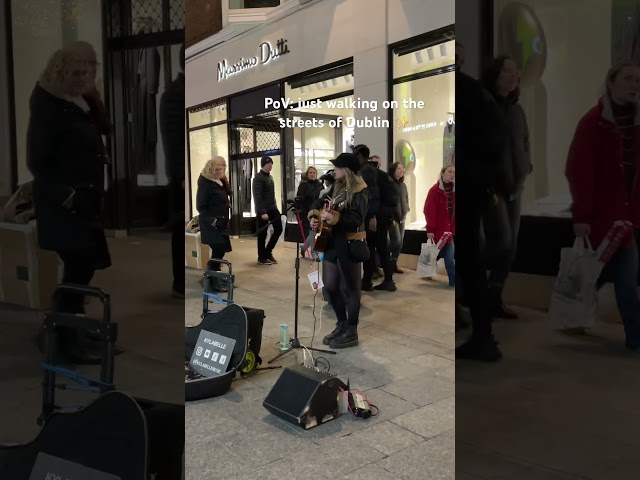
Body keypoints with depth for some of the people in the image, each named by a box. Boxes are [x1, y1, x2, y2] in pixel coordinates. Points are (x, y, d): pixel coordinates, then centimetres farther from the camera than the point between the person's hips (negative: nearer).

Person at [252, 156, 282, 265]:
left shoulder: (270, 176, 13)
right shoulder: (258, 178, -13)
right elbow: (257, 197, -18)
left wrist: (275, 206, 14)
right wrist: (262, 212, -23)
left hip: (272, 208, 8)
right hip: (263, 210, -8)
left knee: (278, 229, 5)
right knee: (262, 233, 1)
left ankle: (268, 252, 19)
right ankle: (261, 257, 12)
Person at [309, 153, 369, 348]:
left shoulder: (359, 191, -15)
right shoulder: (338, 187, 11)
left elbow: (356, 220, -23)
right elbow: (320, 202, 20)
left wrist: (333, 218, -34)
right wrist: (314, 217, 1)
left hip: (350, 244, -9)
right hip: (334, 242, 9)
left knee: (349, 288, 0)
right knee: (330, 285, 12)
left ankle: (351, 332, 11)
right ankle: (342, 325, 28)